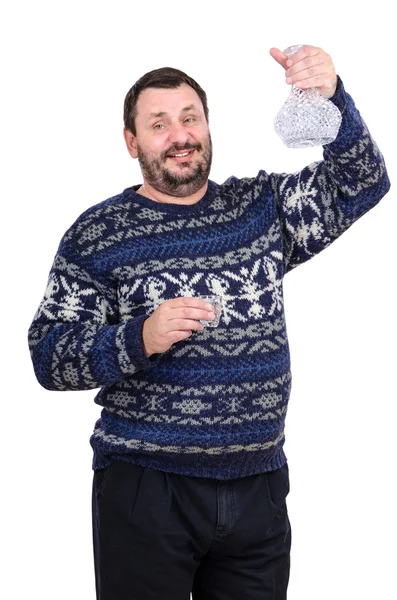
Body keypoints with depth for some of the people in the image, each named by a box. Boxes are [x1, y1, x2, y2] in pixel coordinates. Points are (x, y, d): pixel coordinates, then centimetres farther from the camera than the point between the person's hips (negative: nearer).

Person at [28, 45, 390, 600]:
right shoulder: (97, 233, -1)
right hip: (145, 488, -3)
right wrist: (140, 340, -23)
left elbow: (361, 182, 0)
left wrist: (330, 95, -17)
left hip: (258, 489, 3)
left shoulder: (262, 206, 9)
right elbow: (49, 355, -5)